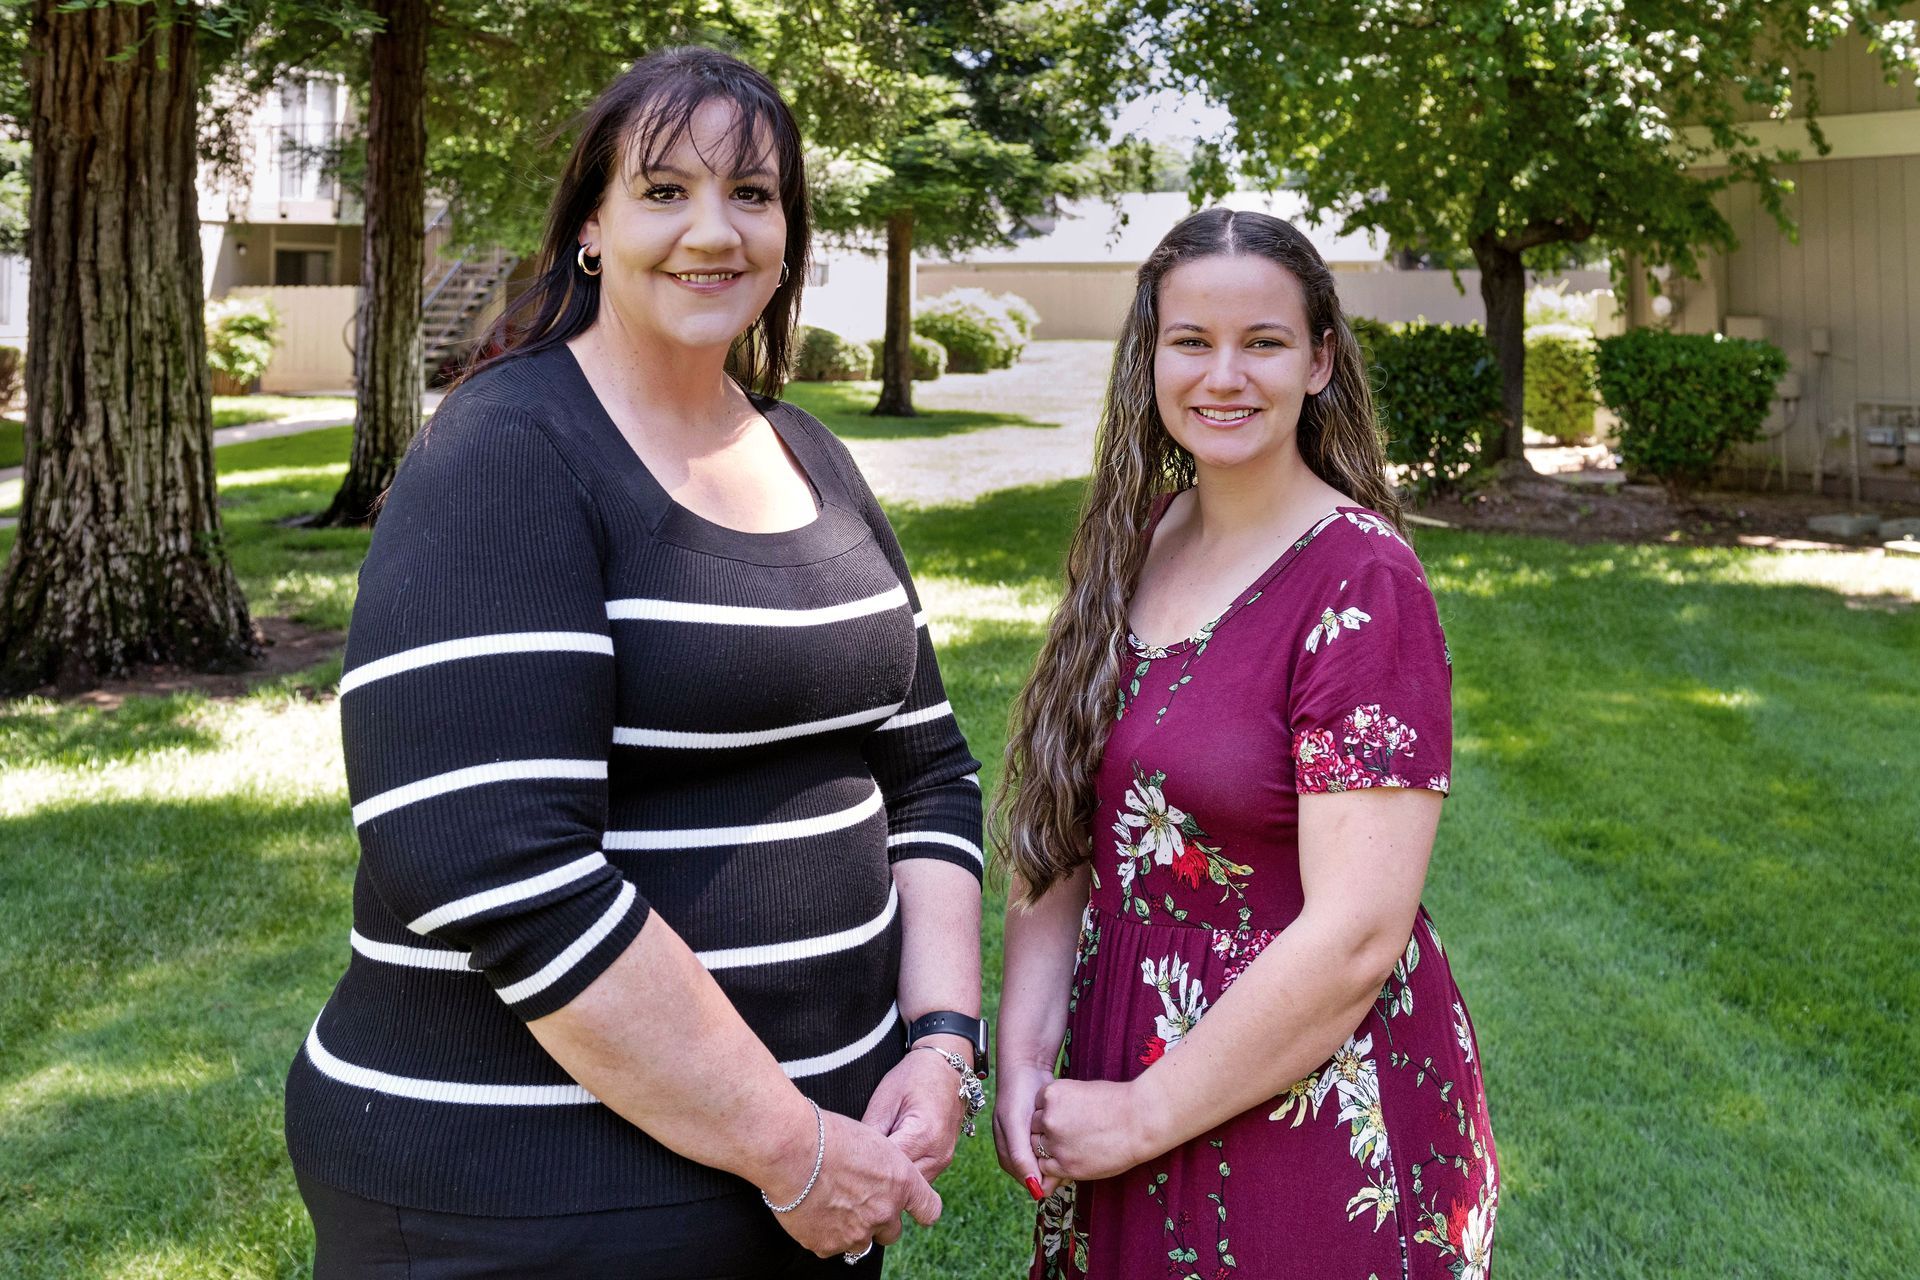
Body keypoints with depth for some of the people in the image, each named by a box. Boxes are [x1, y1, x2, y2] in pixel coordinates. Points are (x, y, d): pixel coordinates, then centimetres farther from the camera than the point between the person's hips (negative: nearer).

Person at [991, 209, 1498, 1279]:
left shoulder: (1362, 584, -18)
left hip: (1309, 1126, -6)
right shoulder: (1132, 548, 2)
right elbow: (1061, 834, 1)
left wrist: (1142, 1115, -16)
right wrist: (1023, 1057, -11)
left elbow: (1357, 936, -23)